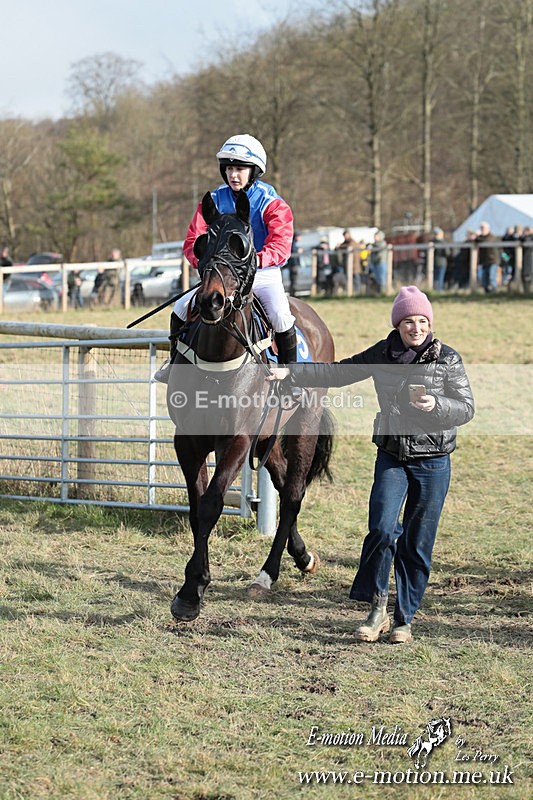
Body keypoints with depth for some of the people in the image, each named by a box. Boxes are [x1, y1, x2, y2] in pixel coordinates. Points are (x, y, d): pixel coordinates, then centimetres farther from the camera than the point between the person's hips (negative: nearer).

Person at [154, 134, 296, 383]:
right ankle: (175, 360, 14)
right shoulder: (215, 201, 1)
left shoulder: (271, 203, -10)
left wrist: (257, 259, -43)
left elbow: (281, 245, -23)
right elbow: (193, 239, -3)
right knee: (181, 308, -11)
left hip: (264, 274, -4)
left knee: (280, 315, -30)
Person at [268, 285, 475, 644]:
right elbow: (338, 372, 9)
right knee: (381, 529, -14)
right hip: (392, 456, 2)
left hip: (433, 462, -2)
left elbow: (467, 408, -5)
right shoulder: (383, 354, 2)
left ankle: (404, 619, 16)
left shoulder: (448, 359, -6)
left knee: (417, 544, 4)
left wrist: (436, 405, -25)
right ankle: (377, 608, 1)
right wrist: (291, 373, 3)